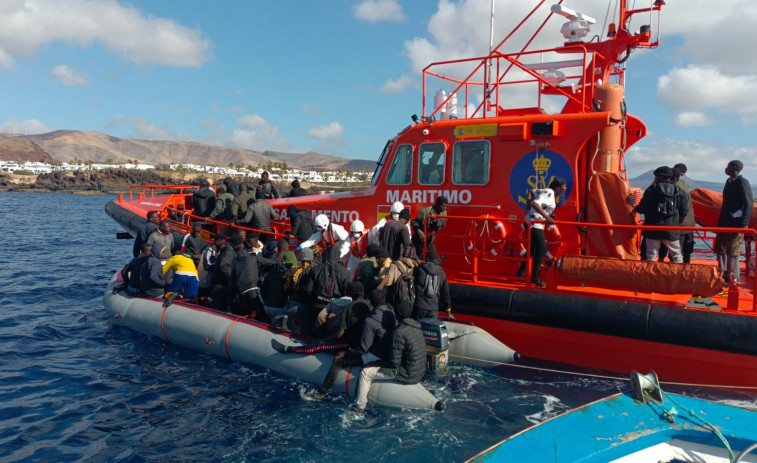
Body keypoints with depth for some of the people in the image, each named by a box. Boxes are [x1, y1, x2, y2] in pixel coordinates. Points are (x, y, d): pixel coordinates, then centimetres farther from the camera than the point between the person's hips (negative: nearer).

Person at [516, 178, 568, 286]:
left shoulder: (549, 192, 10)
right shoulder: (548, 193, -17)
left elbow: (531, 193, 19)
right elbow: (535, 204, -30)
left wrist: (528, 208, 13)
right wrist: (547, 218, -32)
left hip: (534, 223, 10)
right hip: (535, 223, -10)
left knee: (533, 248, 18)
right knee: (542, 249, -6)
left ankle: (521, 272, 26)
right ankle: (534, 277, -1)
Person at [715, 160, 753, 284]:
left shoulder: (742, 182, -11)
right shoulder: (729, 182, 15)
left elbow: (748, 204, -16)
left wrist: (744, 223, -21)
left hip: (736, 224, -9)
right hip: (725, 222, 9)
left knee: (732, 251, -7)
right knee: (720, 249, 12)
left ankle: (734, 278, 0)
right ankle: (724, 274, 22)